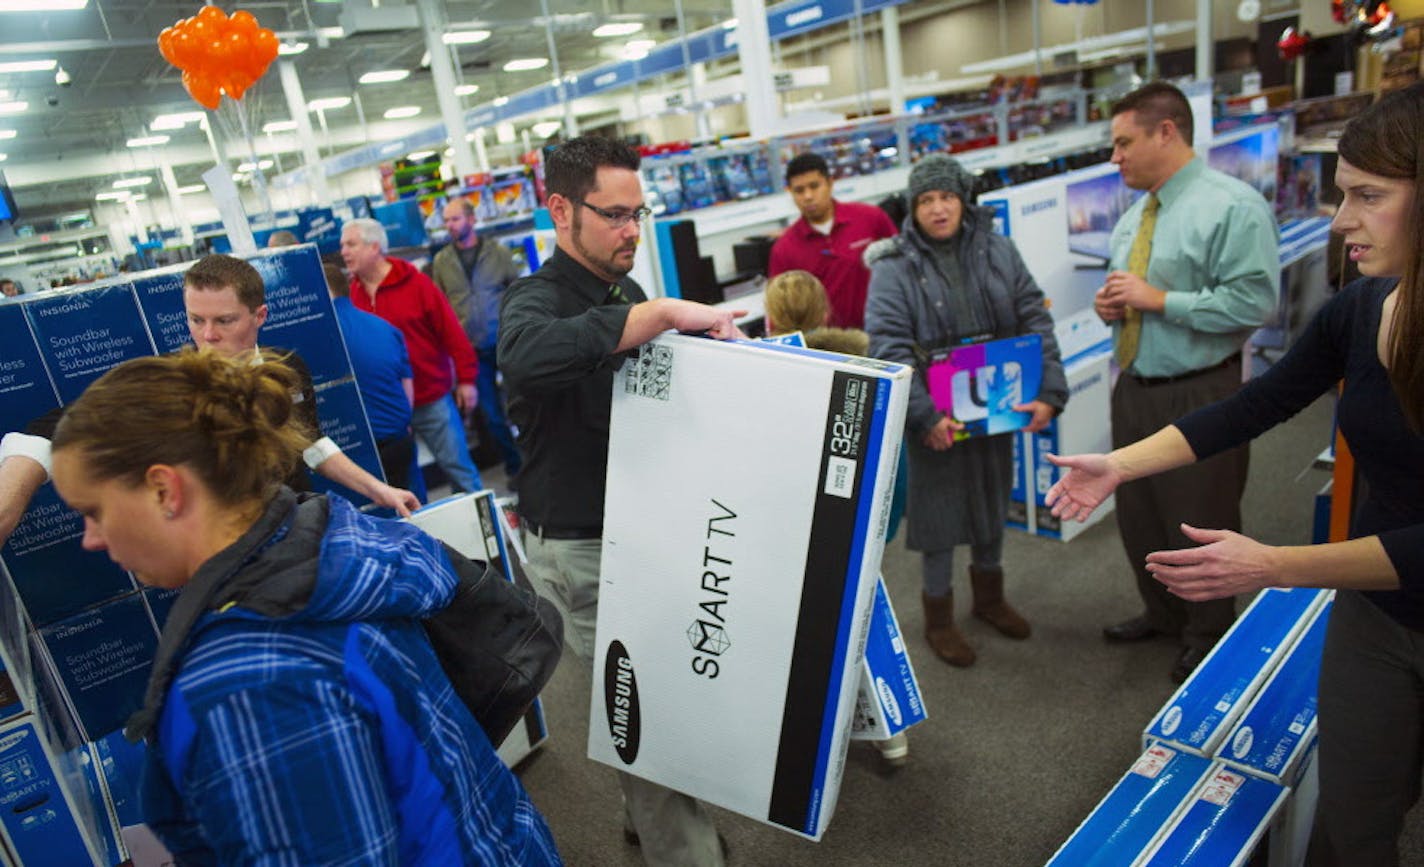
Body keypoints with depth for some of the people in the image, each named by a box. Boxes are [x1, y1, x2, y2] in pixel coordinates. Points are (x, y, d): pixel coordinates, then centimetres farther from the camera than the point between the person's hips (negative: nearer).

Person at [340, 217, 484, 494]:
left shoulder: (414, 282, -6)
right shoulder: (352, 292, 5)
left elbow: (452, 332, -6)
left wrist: (466, 379, -7)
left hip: (432, 399, -3)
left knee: (457, 467, 3)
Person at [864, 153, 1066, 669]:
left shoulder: (997, 251, 1)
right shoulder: (894, 267, -11)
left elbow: (1035, 321, -1)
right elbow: (889, 349, -18)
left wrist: (1049, 392, -11)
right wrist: (925, 415, -26)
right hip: (935, 418, -4)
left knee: (993, 501, 20)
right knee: (938, 511, 7)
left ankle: (989, 597, 44)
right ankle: (939, 619, 28)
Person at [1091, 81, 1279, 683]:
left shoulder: (1233, 206, -15)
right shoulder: (1133, 216, 10)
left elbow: (1253, 302, -23)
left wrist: (1161, 299, -22)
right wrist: (1111, 305, -2)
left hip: (1199, 396, -8)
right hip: (1134, 387, 8)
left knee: (1200, 521, 8)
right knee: (1137, 513, 19)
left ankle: (1208, 634, 32)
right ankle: (1161, 613, 42)